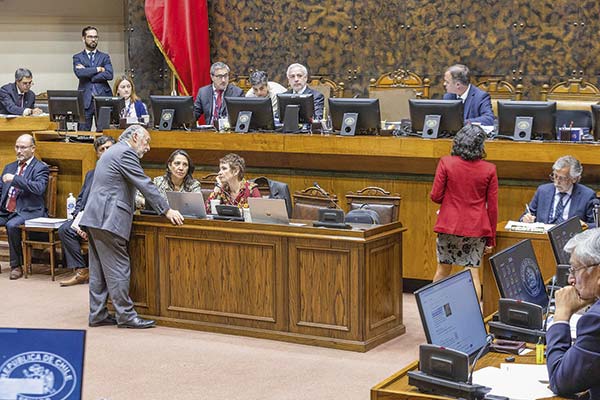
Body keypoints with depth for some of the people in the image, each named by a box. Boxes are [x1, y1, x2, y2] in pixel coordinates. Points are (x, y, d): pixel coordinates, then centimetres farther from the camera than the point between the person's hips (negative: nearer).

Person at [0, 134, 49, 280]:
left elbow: (39, 188, -18)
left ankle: (16, 265, -19)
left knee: (12, 225, -34)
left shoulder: (40, 168, 0)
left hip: (28, 212, -6)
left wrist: (15, 179, -22)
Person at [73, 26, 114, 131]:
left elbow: (109, 75, -4)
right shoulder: (77, 57, 12)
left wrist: (88, 73, -5)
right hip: (85, 99, -1)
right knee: (84, 131, -4)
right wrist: (98, 69, -5)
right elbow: (79, 73, -8)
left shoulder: (105, 57, 14)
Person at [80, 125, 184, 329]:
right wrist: (167, 211, -11)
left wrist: (134, 204, 32)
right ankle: (125, 315, -5)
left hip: (95, 219, 10)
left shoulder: (113, 152, 23)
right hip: (108, 220, -10)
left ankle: (97, 314, 13)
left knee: (99, 270, 10)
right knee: (118, 268, -7)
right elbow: (145, 185, -13)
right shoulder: (125, 153, -9)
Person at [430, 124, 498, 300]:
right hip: (477, 228, 0)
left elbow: (435, 196, -4)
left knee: (443, 269, 15)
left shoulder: (446, 162, -6)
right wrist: (491, 239, 8)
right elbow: (492, 207, 0)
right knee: (473, 273, 4)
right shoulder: (489, 169, -4)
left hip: (449, 226, 0)